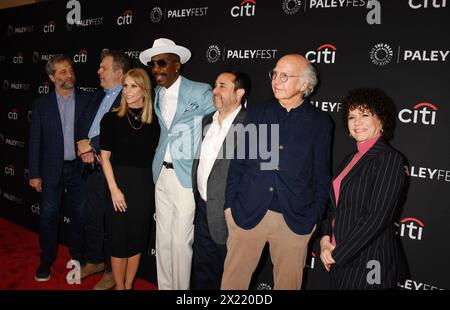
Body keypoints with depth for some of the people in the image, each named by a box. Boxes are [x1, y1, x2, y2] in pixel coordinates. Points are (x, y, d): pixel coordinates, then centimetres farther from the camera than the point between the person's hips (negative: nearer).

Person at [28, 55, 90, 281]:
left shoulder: (86, 101, -1)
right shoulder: (41, 104, -1)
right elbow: (35, 141, -1)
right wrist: (34, 174, -3)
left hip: (79, 168, 0)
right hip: (52, 170, 0)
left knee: (79, 215, 11)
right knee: (48, 217, 8)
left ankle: (77, 256, 30)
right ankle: (46, 261, 26)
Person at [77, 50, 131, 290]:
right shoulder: (99, 95, 12)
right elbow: (86, 123, 15)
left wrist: (91, 145, -14)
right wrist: (84, 148, -2)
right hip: (93, 167, 8)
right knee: (92, 218, 21)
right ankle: (95, 261, 41)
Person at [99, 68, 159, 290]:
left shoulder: (153, 122, 2)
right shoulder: (111, 118, -5)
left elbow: (155, 155, 8)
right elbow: (105, 157, -5)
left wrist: (154, 185, 0)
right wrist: (114, 190, -12)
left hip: (144, 186, 3)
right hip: (120, 183, -2)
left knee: (137, 239, 12)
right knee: (119, 240, 6)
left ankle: (129, 286, 29)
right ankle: (119, 286, 25)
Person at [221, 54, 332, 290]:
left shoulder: (320, 122, 0)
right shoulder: (256, 113, 4)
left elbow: (321, 175, 3)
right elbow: (238, 162, 6)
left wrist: (314, 217, 0)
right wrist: (230, 204, 3)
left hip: (295, 220, -1)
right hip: (247, 213, 2)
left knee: (288, 283, 14)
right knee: (233, 280, 11)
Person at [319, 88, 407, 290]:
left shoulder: (390, 159, -13)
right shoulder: (350, 159, 9)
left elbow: (377, 217, -20)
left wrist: (337, 253, -16)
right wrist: (325, 239, -5)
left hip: (368, 262, -6)